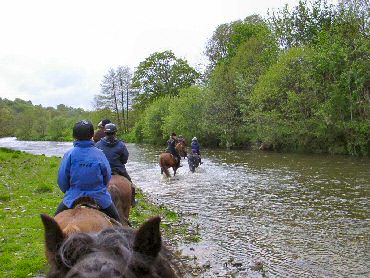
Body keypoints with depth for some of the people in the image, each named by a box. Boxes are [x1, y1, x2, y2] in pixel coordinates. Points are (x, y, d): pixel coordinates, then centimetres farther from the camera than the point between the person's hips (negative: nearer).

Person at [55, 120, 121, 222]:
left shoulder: (70, 154, -10)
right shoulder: (99, 154, -8)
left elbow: (62, 178, -5)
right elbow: (107, 176, -3)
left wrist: (67, 191, 14)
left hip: (74, 195, 0)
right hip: (99, 196, 0)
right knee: (115, 220, 17)